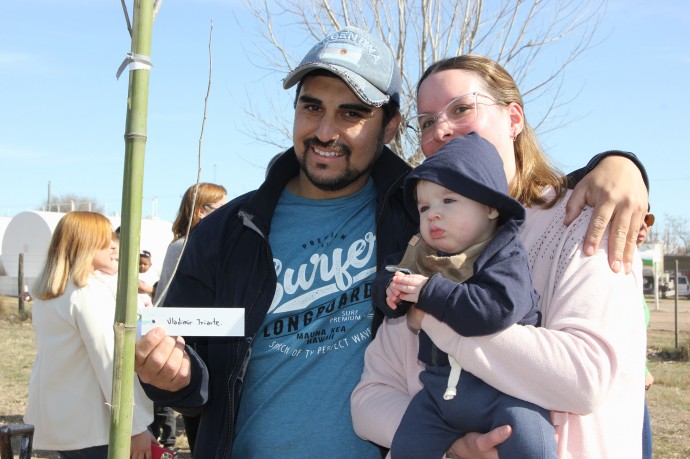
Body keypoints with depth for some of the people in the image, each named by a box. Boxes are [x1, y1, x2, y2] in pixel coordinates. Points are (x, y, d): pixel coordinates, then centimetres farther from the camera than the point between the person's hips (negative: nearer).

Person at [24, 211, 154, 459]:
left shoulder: (45, 292, 10)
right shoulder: (91, 292, -16)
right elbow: (111, 363, -20)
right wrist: (136, 426, -19)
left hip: (53, 419, 9)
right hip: (89, 426, -8)